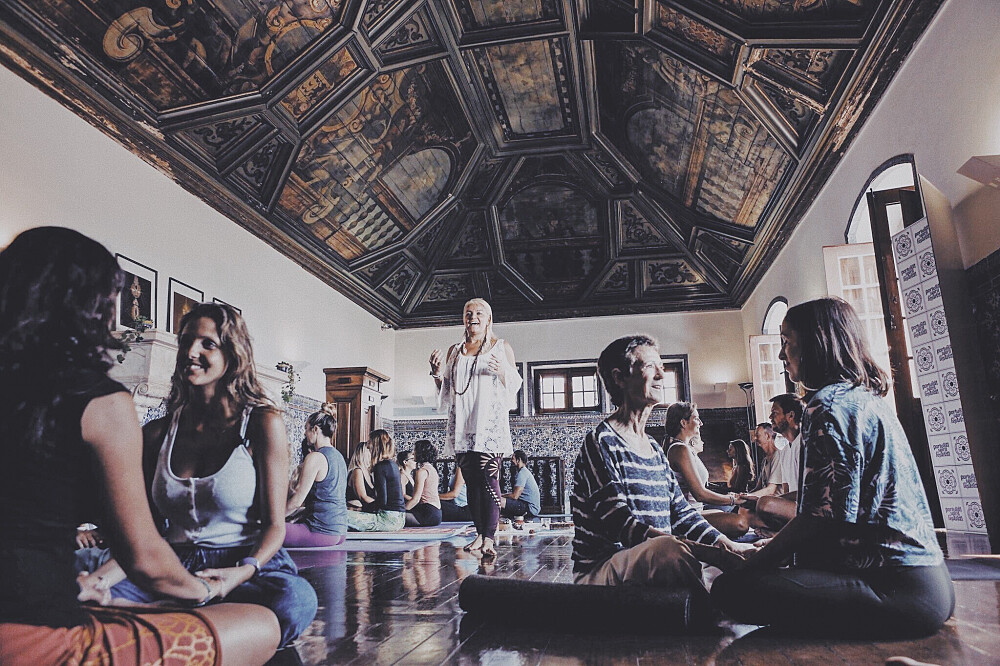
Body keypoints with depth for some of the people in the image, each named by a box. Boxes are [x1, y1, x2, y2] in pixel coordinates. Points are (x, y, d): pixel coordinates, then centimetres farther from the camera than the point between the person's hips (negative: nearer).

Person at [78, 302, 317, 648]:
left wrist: (244, 570, -22)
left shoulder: (264, 422, -1)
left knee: (294, 600, -37)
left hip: (251, 563, -1)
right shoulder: (157, 433, 11)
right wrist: (101, 577, -9)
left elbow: (274, 525, -2)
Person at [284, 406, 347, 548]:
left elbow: (296, 502, -12)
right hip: (339, 531, 9)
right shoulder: (338, 456, 13)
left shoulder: (315, 457, -13)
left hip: (322, 533, -9)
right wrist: (296, 519, 19)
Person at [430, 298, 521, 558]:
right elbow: (445, 390, 23)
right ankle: (480, 533, 10)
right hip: (462, 424, 4)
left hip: (490, 422, -4)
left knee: (488, 478, -12)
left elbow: (515, 385, 8)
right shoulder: (454, 351, 19)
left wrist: (502, 372, -13)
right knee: (471, 481, 4)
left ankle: (489, 539, -13)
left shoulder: (502, 348, 10)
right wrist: (438, 373, 3)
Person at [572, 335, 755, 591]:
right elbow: (619, 525, -21)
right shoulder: (601, 443, -10)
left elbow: (682, 514, 12)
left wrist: (726, 544, -6)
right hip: (601, 571, -8)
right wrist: (704, 551, -27)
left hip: (656, 565, 8)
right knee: (672, 549, -35)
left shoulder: (655, 450, 18)